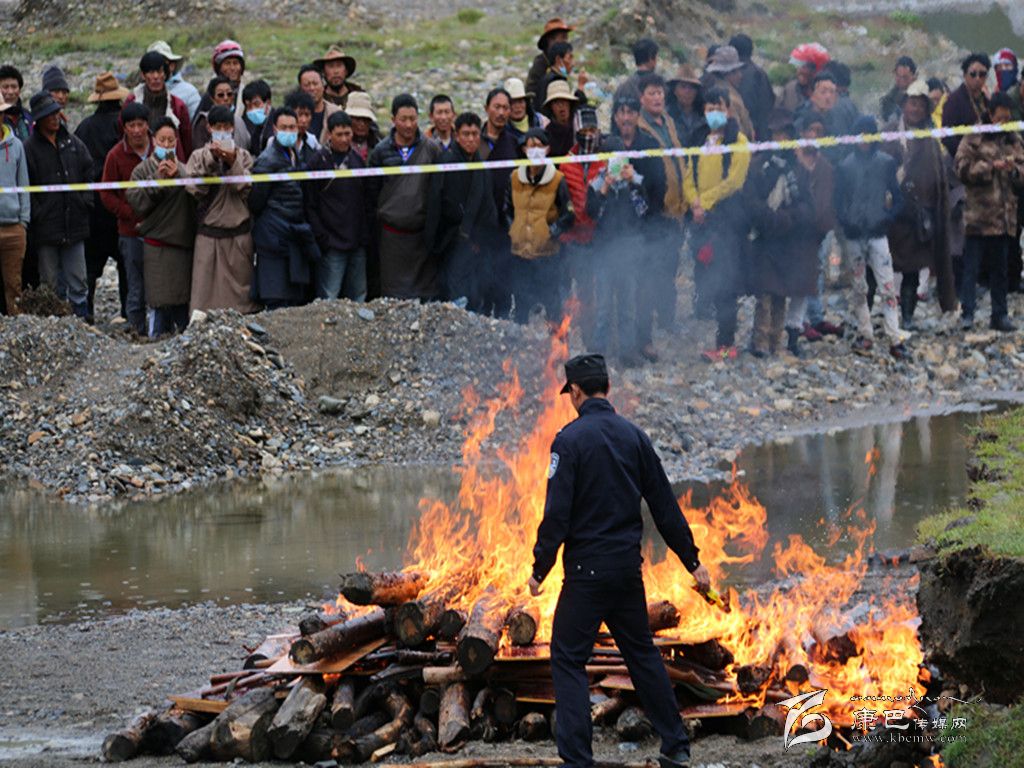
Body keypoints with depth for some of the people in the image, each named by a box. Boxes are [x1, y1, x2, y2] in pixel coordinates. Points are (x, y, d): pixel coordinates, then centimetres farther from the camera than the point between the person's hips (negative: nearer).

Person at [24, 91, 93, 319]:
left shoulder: (74, 143, 9)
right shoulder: (29, 148, -5)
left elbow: (89, 176, 15)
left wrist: (85, 202, 4)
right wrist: (36, 213, -12)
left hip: (75, 225, 3)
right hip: (46, 228, -3)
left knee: (78, 283, 7)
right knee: (51, 285, 3)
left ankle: (82, 319, 12)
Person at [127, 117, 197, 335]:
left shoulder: (184, 169, 10)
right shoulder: (143, 170, 4)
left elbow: (196, 199, -5)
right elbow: (136, 202, -8)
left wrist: (178, 177, -16)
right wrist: (157, 178, -14)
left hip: (182, 243, 3)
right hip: (156, 245, -3)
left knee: (182, 302, 7)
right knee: (160, 302, -7)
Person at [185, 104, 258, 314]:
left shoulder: (243, 155, 7)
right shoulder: (199, 156, 5)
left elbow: (248, 189, -5)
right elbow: (194, 189, -9)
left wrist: (233, 163, -16)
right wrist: (211, 161, -16)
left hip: (239, 232, 1)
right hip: (208, 233, -1)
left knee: (240, 286, 2)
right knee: (207, 288, -4)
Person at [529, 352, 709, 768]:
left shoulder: (570, 439, -11)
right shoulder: (634, 436, 6)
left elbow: (557, 514, -15)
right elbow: (665, 506, 8)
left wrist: (540, 569, -7)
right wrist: (692, 561, 14)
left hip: (587, 569, -6)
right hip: (628, 566, 6)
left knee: (568, 659, -1)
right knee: (642, 652, 18)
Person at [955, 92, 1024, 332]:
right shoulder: (974, 139, -1)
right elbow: (963, 169, -10)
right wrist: (992, 167, -16)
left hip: (1005, 217, 5)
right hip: (978, 214, -5)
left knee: (1000, 268, 11)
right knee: (971, 266, -6)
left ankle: (1000, 315, 17)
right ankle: (967, 313, -4)